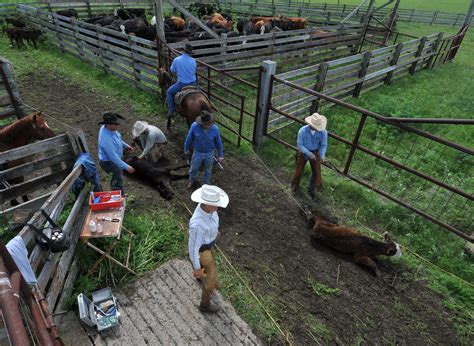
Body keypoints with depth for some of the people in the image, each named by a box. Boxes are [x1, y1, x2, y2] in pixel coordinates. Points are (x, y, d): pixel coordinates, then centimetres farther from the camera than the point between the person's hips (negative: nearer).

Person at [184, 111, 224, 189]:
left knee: (207, 171, 22)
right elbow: (189, 138, -7)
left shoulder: (215, 129, -25)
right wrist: (187, 149, 6)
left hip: (209, 154, 0)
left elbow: (219, 142, -10)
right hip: (197, 153, 1)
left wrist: (220, 155, -2)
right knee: (193, 169, 24)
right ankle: (192, 181, 56)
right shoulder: (194, 126, -25)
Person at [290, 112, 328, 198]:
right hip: (304, 152, -1)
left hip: (315, 153, 2)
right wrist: (309, 154, -30)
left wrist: (322, 155, -32)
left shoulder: (323, 131, -25)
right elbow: (300, 145, -20)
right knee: (299, 169, 15)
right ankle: (295, 184, 45)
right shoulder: (302, 131, -29)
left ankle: (311, 189, 30)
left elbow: (323, 145, -14)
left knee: (316, 171, 5)